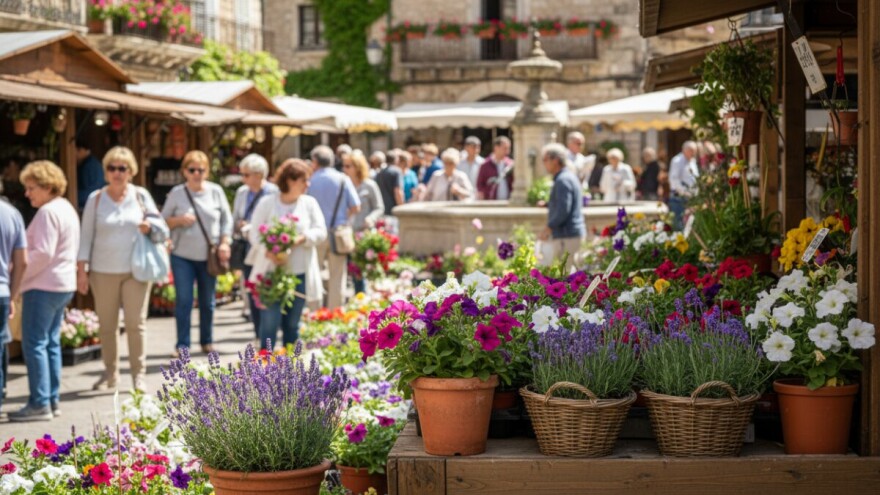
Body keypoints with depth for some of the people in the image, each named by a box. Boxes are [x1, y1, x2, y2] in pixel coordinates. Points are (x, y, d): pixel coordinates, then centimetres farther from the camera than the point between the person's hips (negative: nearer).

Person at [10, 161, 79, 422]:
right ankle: (52, 400, 16)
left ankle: (40, 404, -7)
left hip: (43, 286, -10)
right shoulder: (66, 208, 15)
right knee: (51, 342, 13)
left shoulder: (48, 212, -16)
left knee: (34, 344, -6)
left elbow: (42, 254, -21)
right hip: (63, 285, 10)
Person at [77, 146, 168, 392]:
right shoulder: (96, 199, 4)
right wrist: (82, 270, 0)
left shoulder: (140, 195, 5)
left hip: (135, 270, 0)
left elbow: (162, 230, 8)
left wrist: (149, 228, -15)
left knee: (136, 323, -3)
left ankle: (139, 374, 4)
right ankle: (110, 373, 16)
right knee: (107, 325, 5)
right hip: (103, 271, 0)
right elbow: (86, 236, 6)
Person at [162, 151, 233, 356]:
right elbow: (164, 220, 4)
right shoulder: (177, 193, 0)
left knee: (207, 301, 10)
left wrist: (224, 242, -3)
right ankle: (182, 344, 2)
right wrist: (179, 220, -15)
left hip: (209, 257, 1)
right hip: (182, 256, -1)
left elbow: (227, 219, 8)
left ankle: (207, 341, 24)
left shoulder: (216, 191, 3)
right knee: (183, 301, -5)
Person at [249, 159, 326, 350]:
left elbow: (321, 232, 2)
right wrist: (268, 252, -20)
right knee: (269, 323, -7)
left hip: (299, 273, 3)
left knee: (292, 324, 10)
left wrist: (302, 238, -18)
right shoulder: (267, 203, 0)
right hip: (271, 272, -3)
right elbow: (254, 233, -3)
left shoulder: (309, 203, 7)